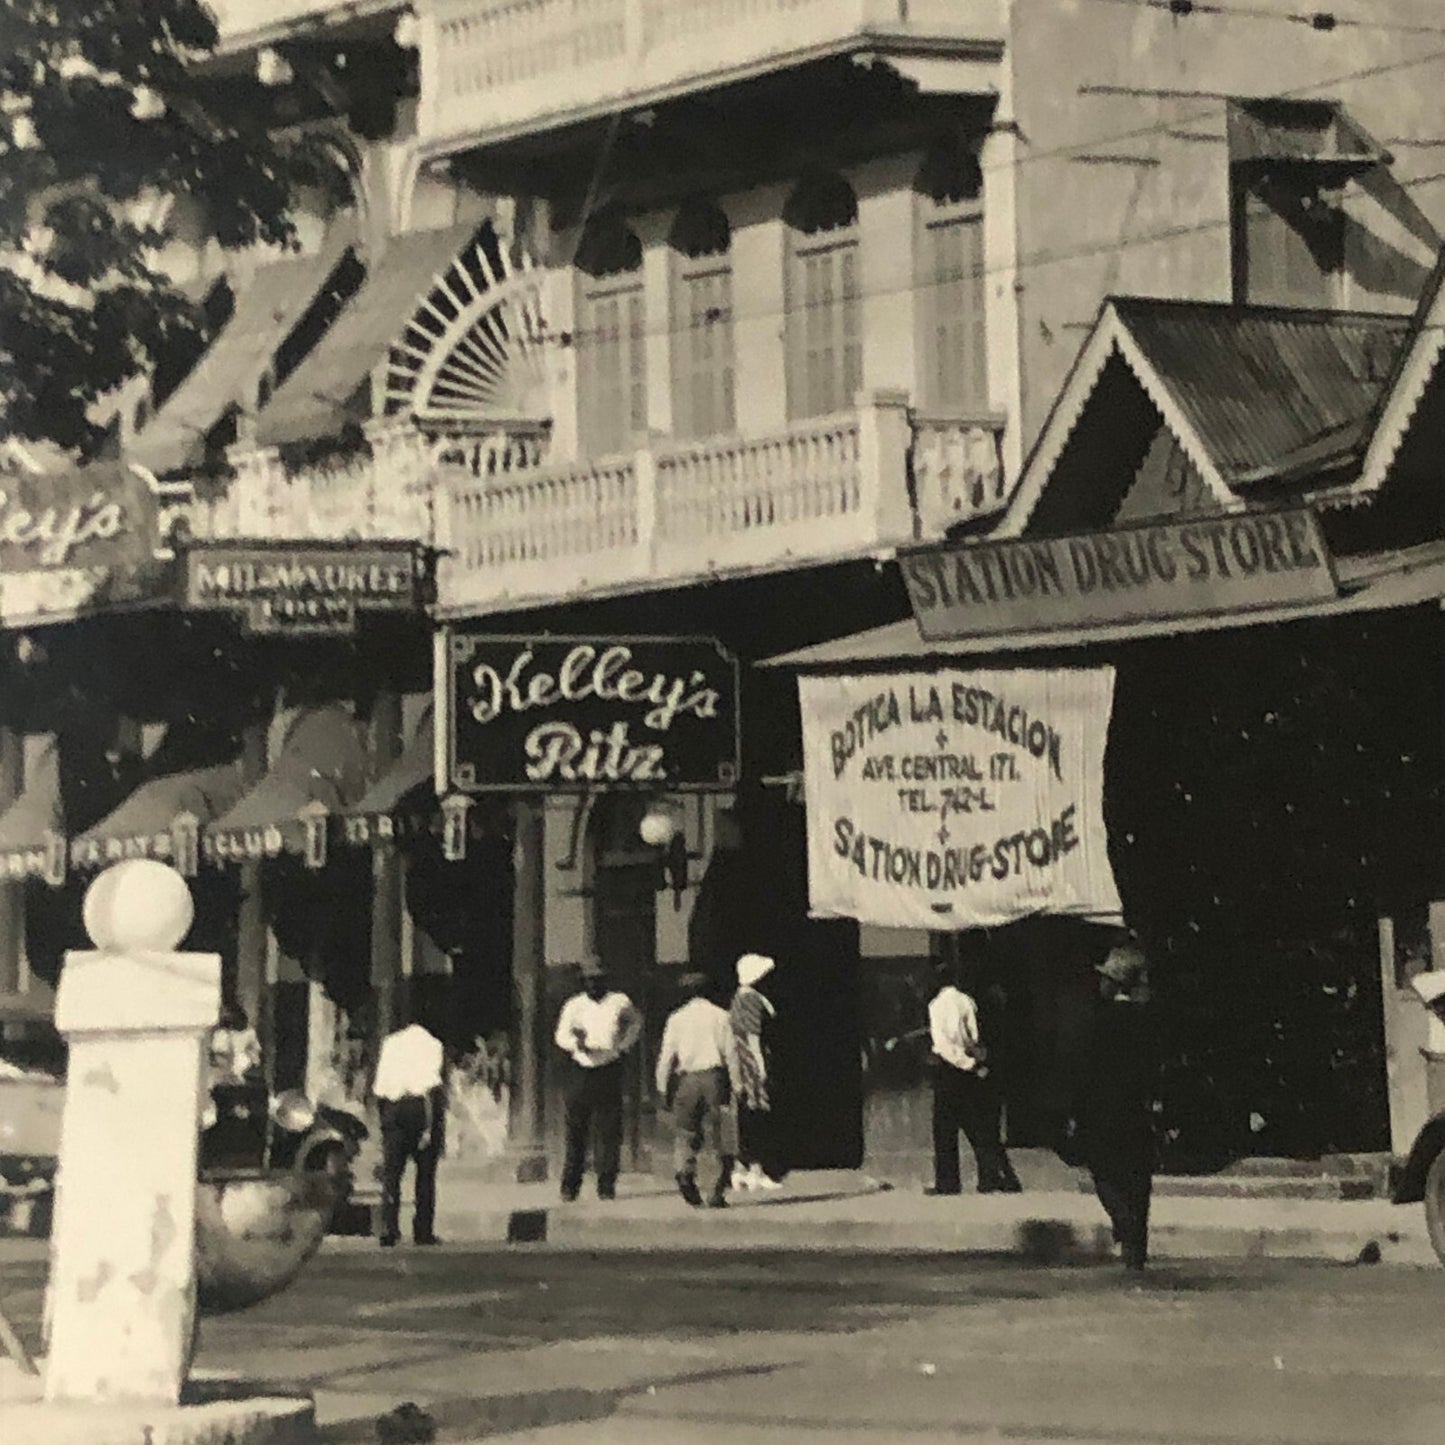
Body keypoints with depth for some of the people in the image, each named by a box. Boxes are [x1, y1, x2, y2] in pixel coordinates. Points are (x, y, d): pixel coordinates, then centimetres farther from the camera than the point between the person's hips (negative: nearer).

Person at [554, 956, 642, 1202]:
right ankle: (570, 1185, 8)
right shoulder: (574, 1005, 3)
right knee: (575, 1131, 1)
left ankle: (606, 1185, 3)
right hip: (580, 1073, 0)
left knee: (609, 1131, -2)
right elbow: (561, 1036, -1)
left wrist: (624, 1045, 12)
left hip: (609, 1072, 0)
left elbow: (635, 1021, 24)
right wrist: (577, 1043, -22)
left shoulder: (619, 1002, 5)